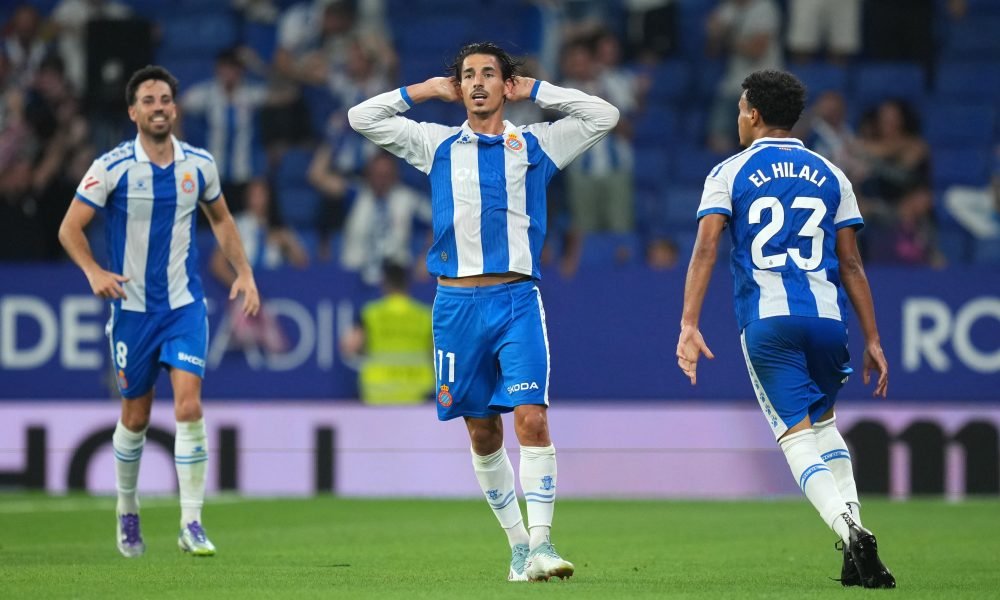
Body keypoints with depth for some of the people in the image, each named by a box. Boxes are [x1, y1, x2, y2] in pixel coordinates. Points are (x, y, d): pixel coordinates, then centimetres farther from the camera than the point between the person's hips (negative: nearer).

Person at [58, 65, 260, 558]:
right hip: (132, 308, -1)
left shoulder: (198, 165, 0)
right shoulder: (112, 167, -10)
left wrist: (244, 272, 7)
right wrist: (94, 272, -23)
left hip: (185, 305, 1)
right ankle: (127, 509, 31)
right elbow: (69, 228, -7)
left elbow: (221, 219, 17)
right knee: (136, 417, 8)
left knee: (189, 405, -14)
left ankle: (191, 523, -11)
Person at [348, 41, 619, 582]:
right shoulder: (437, 145, 12)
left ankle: (540, 543, -18)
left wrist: (534, 89, 10)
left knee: (532, 418, -16)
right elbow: (362, 117, 14)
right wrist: (430, 90, 14)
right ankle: (516, 542, 18)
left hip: (517, 299, -2)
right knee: (482, 432, 6)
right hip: (457, 301, 2)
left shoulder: (535, 144, 10)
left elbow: (603, 116, 7)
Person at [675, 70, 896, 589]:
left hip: (766, 321, -3)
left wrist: (689, 325, -11)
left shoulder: (729, 174, 6)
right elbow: (851, 264, 12)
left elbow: (706, 248, -7)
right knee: (824, 421, 23)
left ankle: (850, 532, -26)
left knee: (797, 435, -4)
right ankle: (852, 521, 8)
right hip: (827, 316, 3)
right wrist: (872, 340, 14)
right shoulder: (830, 176, 14)